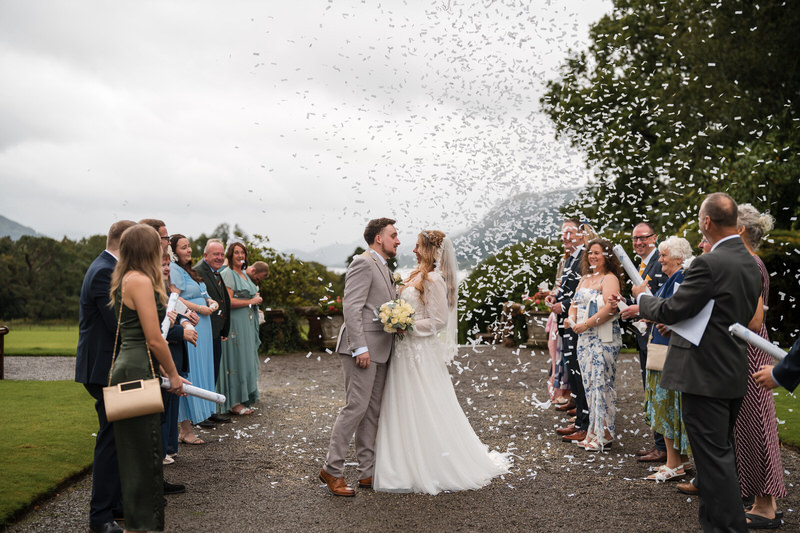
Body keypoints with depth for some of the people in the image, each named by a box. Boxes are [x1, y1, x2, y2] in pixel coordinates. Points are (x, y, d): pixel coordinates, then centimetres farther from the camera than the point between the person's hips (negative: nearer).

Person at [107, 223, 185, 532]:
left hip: (125, 367, 10)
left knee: (133, 451, 17)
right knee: (145, 452, -1)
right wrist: (173, 374, -5)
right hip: (137, 371, -10)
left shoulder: (123, 280, 14)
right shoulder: (141, 281, -15)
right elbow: (153, 339, -17)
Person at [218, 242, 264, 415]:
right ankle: (234, 403, 0)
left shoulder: (244, 274, 18)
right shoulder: (227, 274, -10)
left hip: (247, 323, 9)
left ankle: (243, 397, 19)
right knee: (236, 360, -6)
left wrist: (256, 298, 8)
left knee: (246, 360, 11)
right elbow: (228, 301, -19)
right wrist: (251, 301, -12)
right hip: (234, 323, -9)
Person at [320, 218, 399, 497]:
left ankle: (367, 472, 16)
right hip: (363, 348, -10)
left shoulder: (382, 267, 21)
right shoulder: (363, 263, -10)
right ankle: (332, 469, 2)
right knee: (356, 407, -9)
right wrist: (360, 348, -23)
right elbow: (352, 308, -18)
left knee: (372, 411, 10)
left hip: (379, 350, 10)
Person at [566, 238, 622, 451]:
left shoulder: (609, 279, -7)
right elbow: (575, 302, 20)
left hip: (604, 338, -8)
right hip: (584, 338, 8)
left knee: (601, 383, -7)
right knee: (589, 384, 9)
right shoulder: (585, 278, 18)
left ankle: (604, 435, 1)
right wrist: (572, 320, 0)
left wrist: (585, 324, -18)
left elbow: (609, 309, -19)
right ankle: (593, 432, 15)